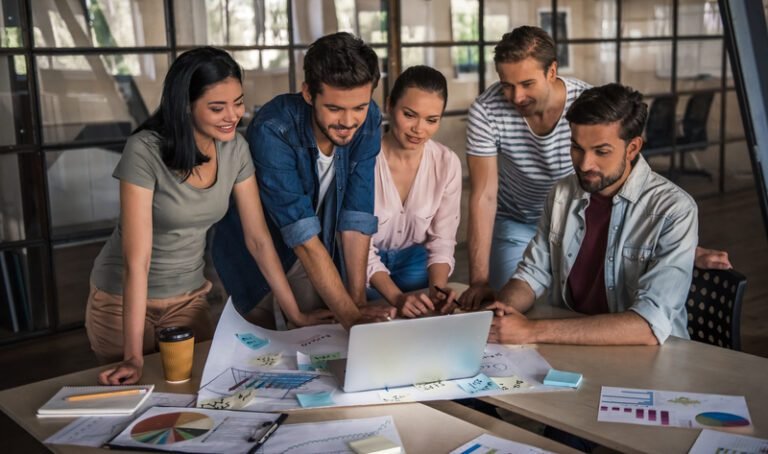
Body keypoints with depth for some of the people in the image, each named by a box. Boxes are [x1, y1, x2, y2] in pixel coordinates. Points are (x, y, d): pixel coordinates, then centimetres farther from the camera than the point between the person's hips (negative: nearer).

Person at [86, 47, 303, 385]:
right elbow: (136, 259, -29)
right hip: (124, 300, -4)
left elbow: (258, 238, -5)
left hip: (189, 296, 4)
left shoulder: (235, 148, -10)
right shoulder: (145, 151, -27)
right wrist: (134, 357, -30)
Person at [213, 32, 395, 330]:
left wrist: (359, 301, -22)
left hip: (316, 257, 4)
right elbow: (303, 235, -37)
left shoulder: (369, 121, -19)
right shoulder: (272, 130, -34)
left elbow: (357, 217, -18)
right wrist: (350, 316, -40)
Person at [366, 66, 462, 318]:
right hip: (366, 262, -3)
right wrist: (397, 297, -32)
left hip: (414, 259, 3)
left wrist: (437, 287, -24)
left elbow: (442, 241, -5)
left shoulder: (447, 163, -12)